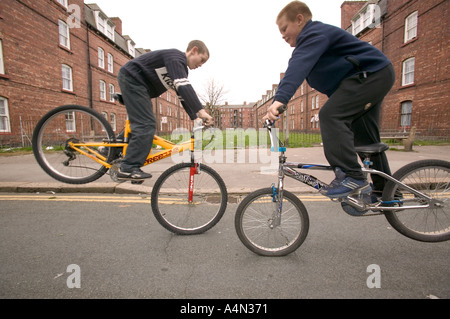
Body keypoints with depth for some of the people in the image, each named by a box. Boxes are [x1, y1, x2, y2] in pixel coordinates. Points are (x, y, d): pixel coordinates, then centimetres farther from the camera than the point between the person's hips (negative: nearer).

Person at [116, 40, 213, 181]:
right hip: (132, 78, -10)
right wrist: (201, 110, -41)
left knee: (144, 123, 10)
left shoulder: (181, 68, 14)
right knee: (146, 124, -19)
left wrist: (196, 116, 2)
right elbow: (184, 86, -33)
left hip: (135, 83, 10)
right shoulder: (176, 58, -16)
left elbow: (183, 95, 12)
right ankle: (128, 168, -17)